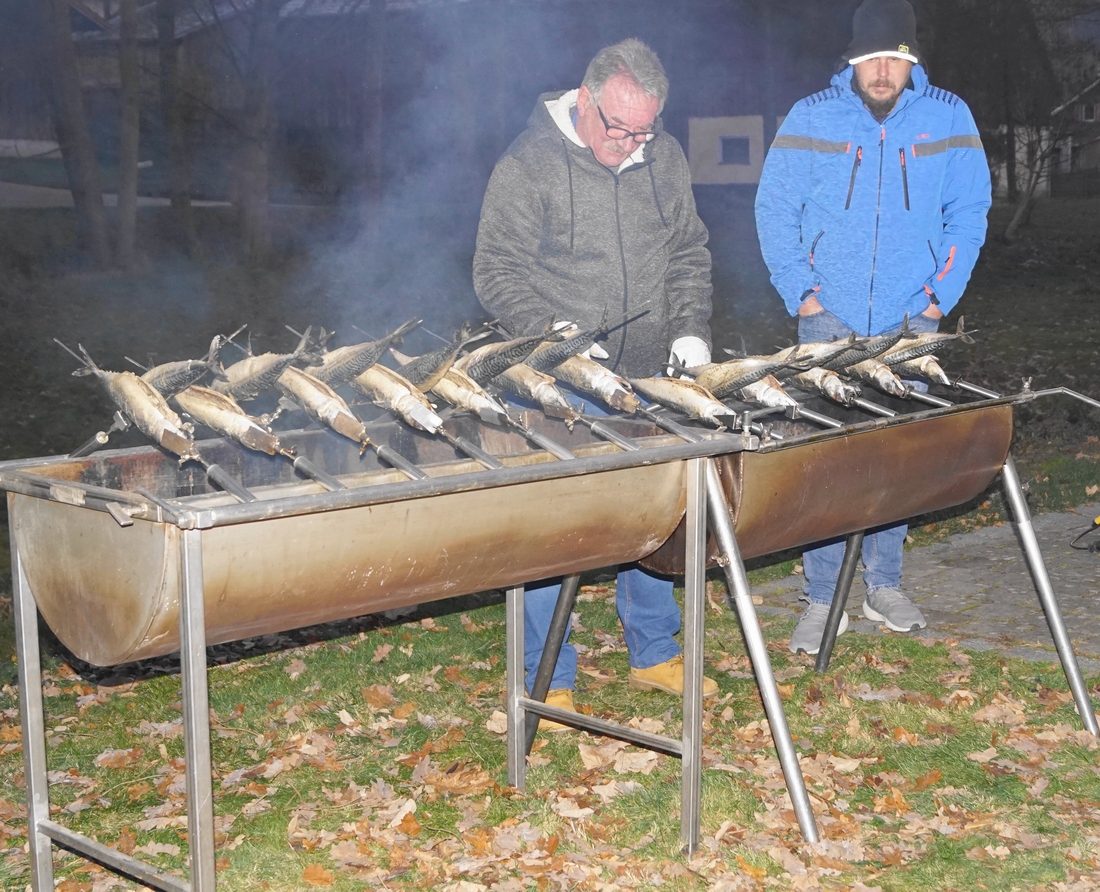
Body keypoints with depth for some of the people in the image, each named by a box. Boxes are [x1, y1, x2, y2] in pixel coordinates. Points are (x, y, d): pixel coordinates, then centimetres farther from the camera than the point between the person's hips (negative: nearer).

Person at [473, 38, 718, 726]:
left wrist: (691, 331, 1)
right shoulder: (528, 166, -11)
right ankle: (550, 681, 15)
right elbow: (498, 275, -9)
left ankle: (655, 654, 32)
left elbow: (690, 255, 14)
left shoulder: (664, 159, 5)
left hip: (650, 380, 5)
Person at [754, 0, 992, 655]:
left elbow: (969, 212, 6)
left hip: (910, 320, 2)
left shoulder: (948, 117, 1)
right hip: (830, 318, -1)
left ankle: (885, 584, 21)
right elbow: (775, 210, 2)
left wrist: (942, 296, -2)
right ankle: (823, 599, 4)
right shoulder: (812, 117, -2)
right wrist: (801, 294, -6)